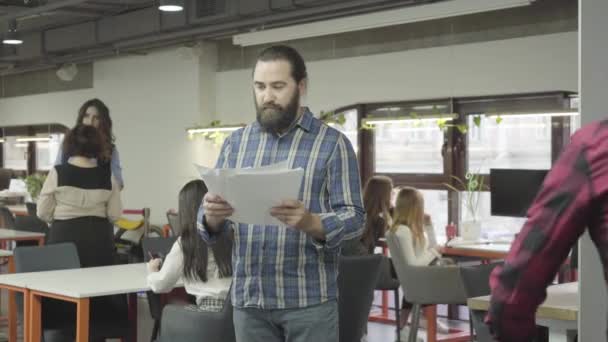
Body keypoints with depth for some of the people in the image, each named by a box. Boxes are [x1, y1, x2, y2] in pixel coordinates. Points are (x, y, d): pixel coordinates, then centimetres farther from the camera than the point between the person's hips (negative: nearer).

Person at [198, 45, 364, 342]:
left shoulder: (332, 143, -2)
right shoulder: (235, 143, 10)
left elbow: (353, 217, -7)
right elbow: (212, 226, 9)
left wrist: (309, 222, -26)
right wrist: (212, 215, -14)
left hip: (308, 298, -3)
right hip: (249, 299, 4)